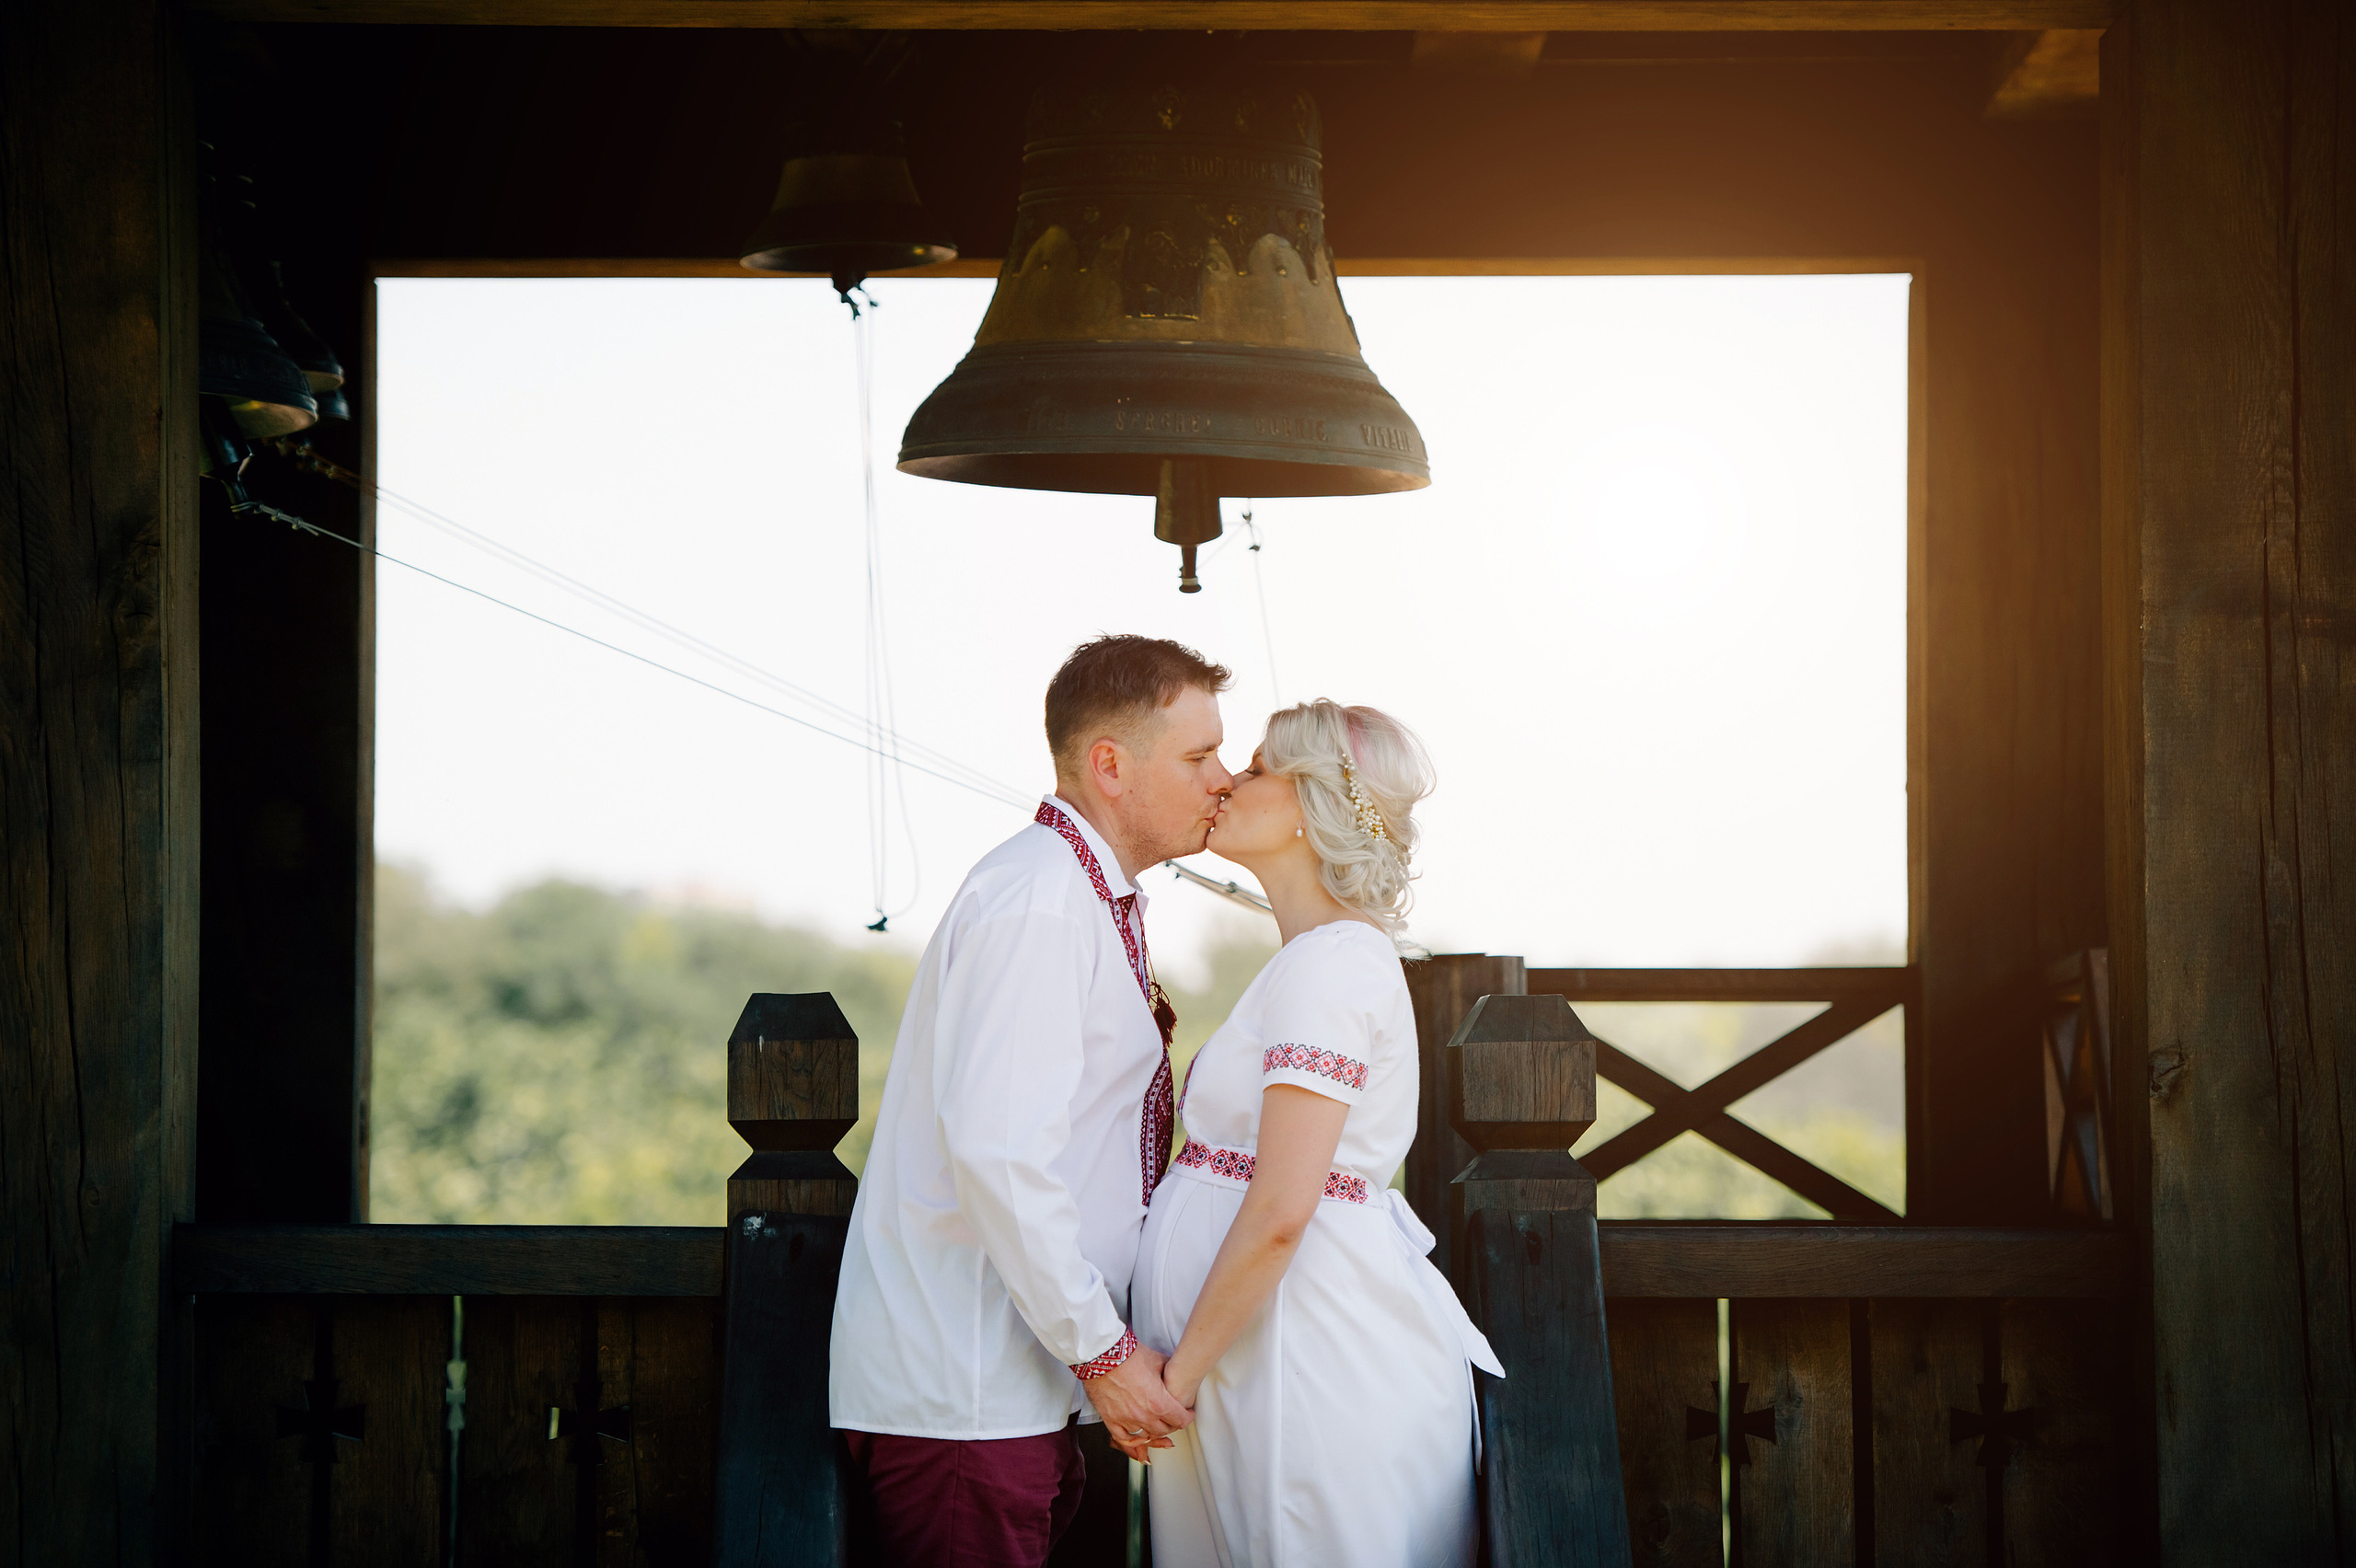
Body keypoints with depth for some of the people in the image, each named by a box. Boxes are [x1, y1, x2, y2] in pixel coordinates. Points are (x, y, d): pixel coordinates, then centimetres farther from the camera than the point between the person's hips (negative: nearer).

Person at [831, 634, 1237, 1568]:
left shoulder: (1091, 901, 17)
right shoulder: (1035, 904, -15)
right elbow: (996, 1150, -23)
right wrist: (1103, 1349, -18)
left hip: (1021, 1385, 9)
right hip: (960, 1394, -9)